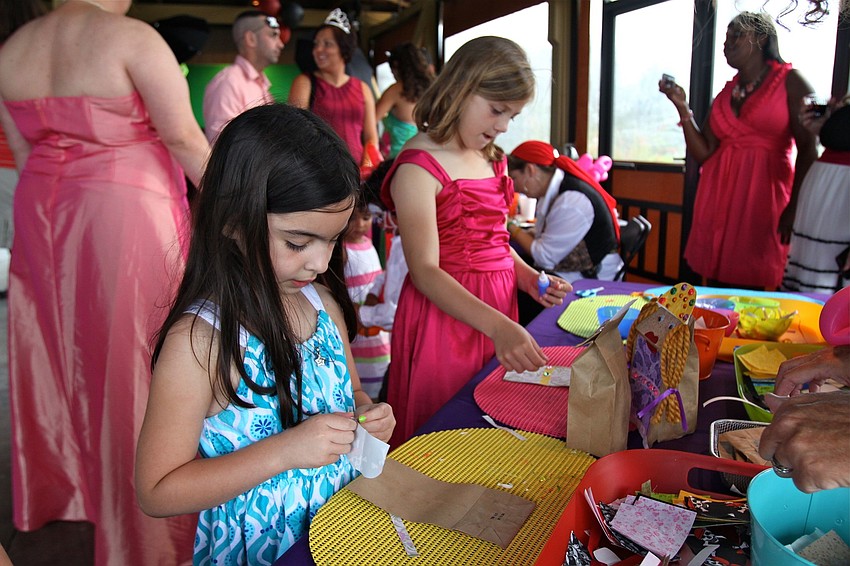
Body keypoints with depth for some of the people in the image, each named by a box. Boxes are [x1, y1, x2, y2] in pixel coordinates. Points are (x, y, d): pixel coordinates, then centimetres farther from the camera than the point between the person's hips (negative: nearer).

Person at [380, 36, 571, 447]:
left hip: (499, 307, 8)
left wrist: (528, 278, 1)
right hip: (445, 313, -7)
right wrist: (497, 326, -31)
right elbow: (425, 271, -21)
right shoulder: (419, 166, -15)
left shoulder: (492, 160, 11)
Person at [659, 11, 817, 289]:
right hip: (720, 197, 4)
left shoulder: (789, 82, 2)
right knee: (718, 283, 4)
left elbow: (809, 149, -7)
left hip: (765, 194, -4)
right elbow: (704, 153, 7)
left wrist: (795, 206, -18)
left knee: (753, 285, -6)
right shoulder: (725, 94, 15)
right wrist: (682, 107, 0)